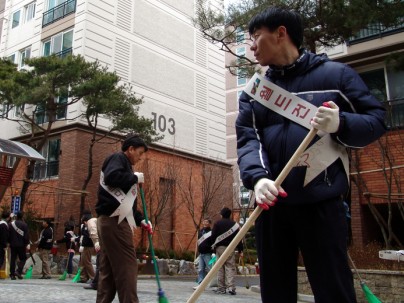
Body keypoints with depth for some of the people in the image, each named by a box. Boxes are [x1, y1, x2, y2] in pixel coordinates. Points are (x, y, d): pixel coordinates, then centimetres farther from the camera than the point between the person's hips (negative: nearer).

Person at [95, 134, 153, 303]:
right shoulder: (118, 158, 0)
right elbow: (111, 177, -23)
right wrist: (136, 178, -9)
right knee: (127, 265, -10)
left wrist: (140, 220, 15)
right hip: (115, 221, -10)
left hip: (110, 221, 10)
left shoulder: (125, 165, 25)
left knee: (108, 268, 8)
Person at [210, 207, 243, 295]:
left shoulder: (217, 223, 3)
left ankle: (221, 288, 7)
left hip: (219, 247, 0)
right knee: (230, 267, 0)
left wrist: (214, 246, 12)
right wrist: (240, 250, 4)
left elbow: (213, 237, 0)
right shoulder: (234, 224, 3)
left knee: (220, 268, 5)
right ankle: (231, 287, -11)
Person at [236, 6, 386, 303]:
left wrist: (341, 125, -18)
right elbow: (247, 140, 0)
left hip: (322, 204, -3)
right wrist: (257, 178, -20)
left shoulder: (335, 74, 4)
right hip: (270, 206, 4)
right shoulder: (253, 91, 13)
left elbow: (377, 119, 4)